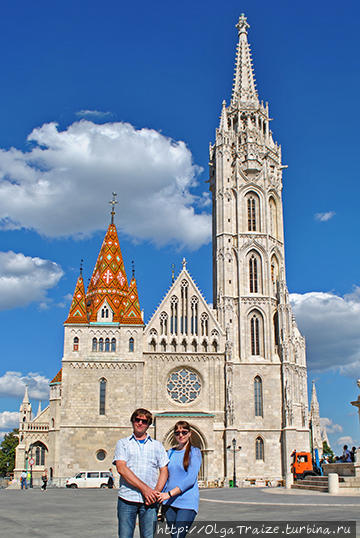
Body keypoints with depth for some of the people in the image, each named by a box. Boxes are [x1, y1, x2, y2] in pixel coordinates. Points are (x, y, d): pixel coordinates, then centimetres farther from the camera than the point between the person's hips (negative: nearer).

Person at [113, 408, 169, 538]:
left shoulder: (157, 445, 16)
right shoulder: (123, 443, 9)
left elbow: (164, 471, 10)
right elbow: (121, 468, -5)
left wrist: (156, 492, -9)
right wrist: (144, 488, -13)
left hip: (149, 501, 1)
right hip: (127, 499, -1)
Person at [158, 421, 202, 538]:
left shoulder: (194, 452, -2)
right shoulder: (170, 452, 14)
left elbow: (191, 479, -12)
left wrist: (170, 493, -18)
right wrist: (160, 495, 6)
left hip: (187, 503, -5)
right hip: (169, 503, 5)